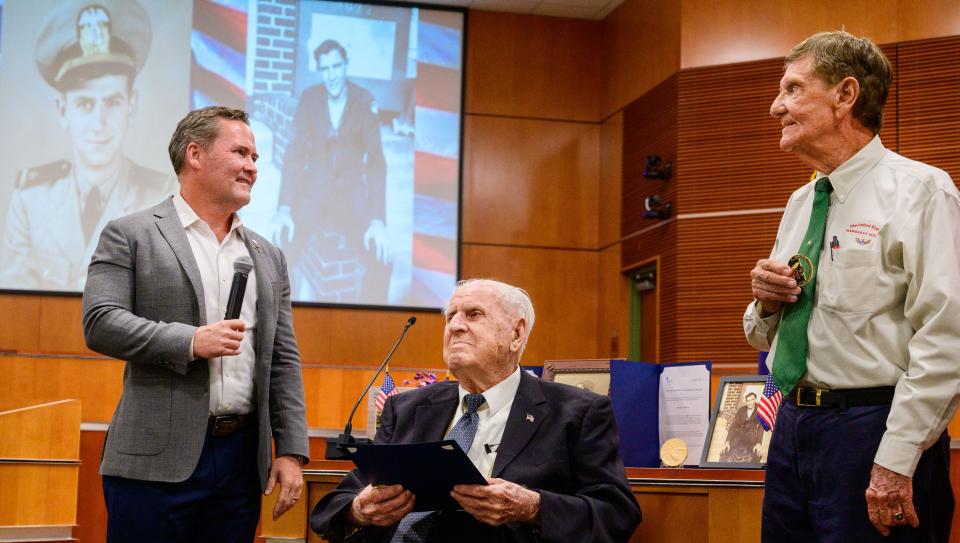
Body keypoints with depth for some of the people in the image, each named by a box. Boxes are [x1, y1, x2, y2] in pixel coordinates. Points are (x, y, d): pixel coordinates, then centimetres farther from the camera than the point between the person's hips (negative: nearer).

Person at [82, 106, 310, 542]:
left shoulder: (268, 257, 16)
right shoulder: (130, 235, 2)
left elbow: (283, 361, 13)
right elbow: (100, 324, -8)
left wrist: (291, 451, 6)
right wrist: (190, 341, -18)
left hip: (243, 459, 5)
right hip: (158, 459, -4)